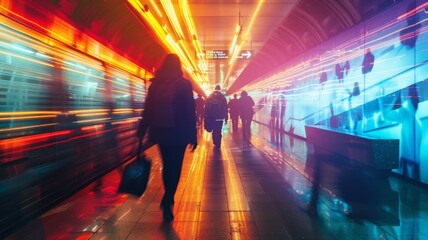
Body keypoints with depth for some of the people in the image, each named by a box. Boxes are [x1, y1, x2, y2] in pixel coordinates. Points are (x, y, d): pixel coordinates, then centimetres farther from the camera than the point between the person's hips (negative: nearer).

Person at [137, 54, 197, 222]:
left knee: (167, 166, 18)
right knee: (175, 167, 3)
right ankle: (167, 202, -8)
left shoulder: (155, 84, 3)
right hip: (179, 132, -3)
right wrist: (193, 136, -5)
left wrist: (142, 131, 10)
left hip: (161, 131, 4)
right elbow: (190, 112, -8)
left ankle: (168, 199, 28)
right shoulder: (184, 84, -6)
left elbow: (148, 110, 4)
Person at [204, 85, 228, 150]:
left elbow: (206, 108, 3)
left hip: (211, 117, 2)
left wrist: (206, 117, 7)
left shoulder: (209, 97, 3)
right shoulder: (223, 97, -1)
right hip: (220, 118, -2)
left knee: (214, 131, 15)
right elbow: (225, 109, 0)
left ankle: (215, 144, 18)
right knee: (218, 132, 1)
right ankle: (218, 146, -2)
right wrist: (226, 118, 4)